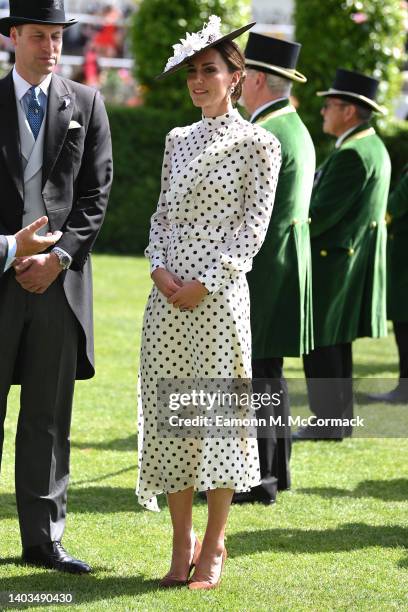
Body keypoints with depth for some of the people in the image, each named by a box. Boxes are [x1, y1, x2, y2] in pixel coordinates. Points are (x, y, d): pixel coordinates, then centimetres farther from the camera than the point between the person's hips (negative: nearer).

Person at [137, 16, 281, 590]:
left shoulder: (257, 144, -2)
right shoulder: (178, 141, 14)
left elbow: (253, 227, -7)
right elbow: (162, 213, 15)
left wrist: (205, 283, -14)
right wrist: (160, 268, -3)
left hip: (218, 293, -5)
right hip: (168, 293, 5)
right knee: (168, 413, 4)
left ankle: (214, 548, 6)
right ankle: (182, 542, 13)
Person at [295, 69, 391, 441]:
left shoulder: (352, 155, -19)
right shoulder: (373, 148, 14)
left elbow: (323, 211, -22)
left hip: (332, 259, -10)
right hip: (351, 260, 10)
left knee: (321, 344, -5)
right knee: (336, 343, 15)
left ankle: (328, 422, -2)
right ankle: (341, 417, 20)